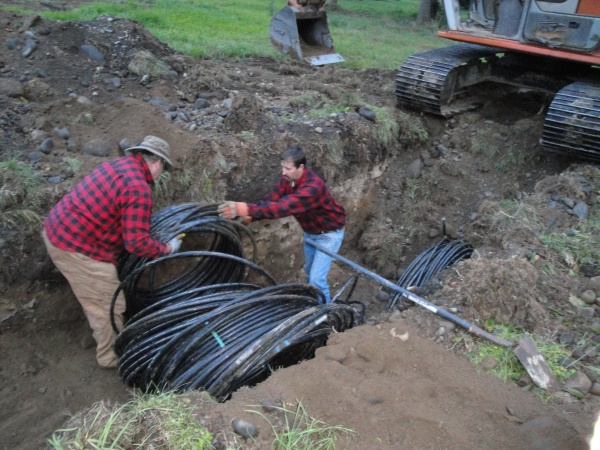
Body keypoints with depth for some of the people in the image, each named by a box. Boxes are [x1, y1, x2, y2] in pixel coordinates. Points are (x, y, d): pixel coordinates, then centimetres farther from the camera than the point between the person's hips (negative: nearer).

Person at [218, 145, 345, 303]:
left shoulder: (312, 186, -39)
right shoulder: (288, 179, -13)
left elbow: (284, 207, -51)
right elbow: (270, 199, -20)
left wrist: (246, 209, -60)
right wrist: (248, 216, -39)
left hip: (329, 233, -8)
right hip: (310, 231, 8)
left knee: (316, 279, -9)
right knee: (309, 272, 24)